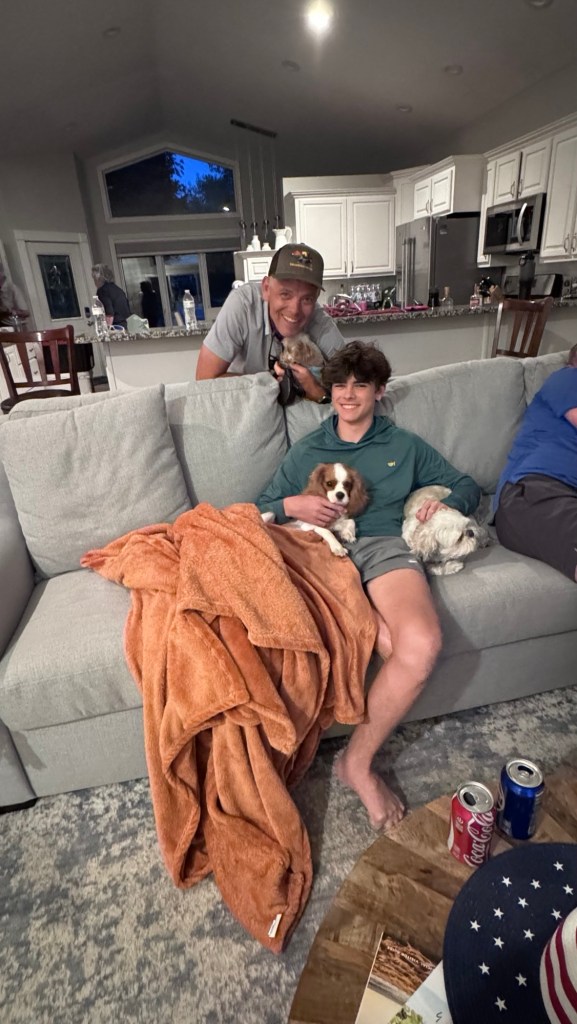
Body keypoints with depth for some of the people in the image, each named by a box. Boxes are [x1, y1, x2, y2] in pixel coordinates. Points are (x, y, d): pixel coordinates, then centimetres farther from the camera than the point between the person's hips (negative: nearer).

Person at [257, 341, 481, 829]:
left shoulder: (405, 445, 24)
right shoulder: (305, 451, 24)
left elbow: (467, 485, 27)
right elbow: (262, 509, 19)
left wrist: (447, 504, 3)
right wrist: (293, 505, -4)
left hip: (384, 544, 2)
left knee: (422, 643, -31)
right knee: (403, 649, -31)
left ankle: (358, 760, -9)